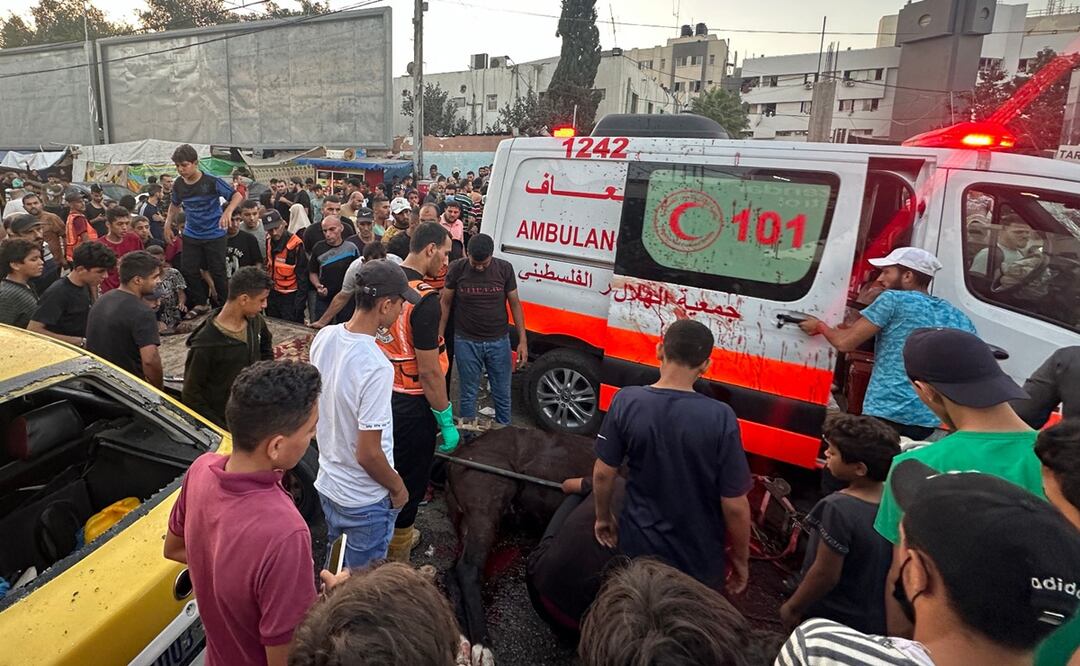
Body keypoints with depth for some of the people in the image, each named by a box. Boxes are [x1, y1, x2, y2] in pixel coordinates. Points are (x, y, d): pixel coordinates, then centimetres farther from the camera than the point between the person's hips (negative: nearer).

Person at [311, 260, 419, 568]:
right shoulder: (376, 367, -33)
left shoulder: (324, 337, -9)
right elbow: (368, 454, -27)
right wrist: (398, 488, -9)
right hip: (365, 502, -7)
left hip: (327, 484, 7)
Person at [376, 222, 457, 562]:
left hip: (381, 393, 8)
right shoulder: (424, 299, -25)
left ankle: (395, 534, 44)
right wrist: (446, 421, -14)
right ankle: (396, 561, 25)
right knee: (410, 479, 9)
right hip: (411, 403, -8)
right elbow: (429, 371, -24)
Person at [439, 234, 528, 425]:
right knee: (468, 395, 9)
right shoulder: (457, 269, -8)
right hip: (466, 342, -1)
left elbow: (515, 303, 1)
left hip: (499, 341, 1)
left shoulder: (505, 268, -6)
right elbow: (445, 303, 2)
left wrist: (522, 340, -3)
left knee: (502, 394, 10)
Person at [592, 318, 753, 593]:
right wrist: (740, 558, 0)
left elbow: (603, 474, -8)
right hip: (698, 557, -1)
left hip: (639, 545, 2)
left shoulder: (626, 401, -17)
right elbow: (734, 506, -17)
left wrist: (603, 517, 11)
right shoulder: (720, 417, -24)